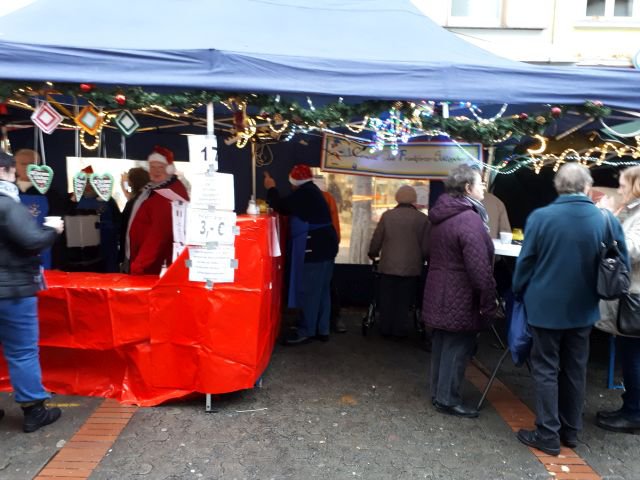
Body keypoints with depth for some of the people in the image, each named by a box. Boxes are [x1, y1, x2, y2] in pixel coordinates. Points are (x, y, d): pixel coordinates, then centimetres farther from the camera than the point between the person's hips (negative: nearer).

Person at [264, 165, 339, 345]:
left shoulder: (303, 194, -13)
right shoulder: (312, 192, 18)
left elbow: (281, 207, -9)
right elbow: (289, 208, 24)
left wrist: (271, 189, 6)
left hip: (313, 248, -10)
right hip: (324, 246, 10)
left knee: (308, 291, -4)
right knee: (322, 290, 13)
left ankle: (306, 332, 3)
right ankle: (322, 330, 20)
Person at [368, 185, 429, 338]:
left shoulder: (387, 215, -2)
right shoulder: (422, 218, -3)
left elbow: (376, 240, 2)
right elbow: (426, 246, -1)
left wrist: (372, 254, 21)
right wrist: (421, 261, 18)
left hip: (388, 265, 1)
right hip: (411, 267, 0)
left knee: (387, 300, 12)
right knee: (404, 301, 9)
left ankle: (386, 329, 19)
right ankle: (400, 330, 14)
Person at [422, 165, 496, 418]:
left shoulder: (441, 215, 11)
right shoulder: (469, 219, -19)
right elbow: (480, 268, -23)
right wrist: (488, 303, -17)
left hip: (439, 295, 9)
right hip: (460, 299, -9)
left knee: (441, 345, 16)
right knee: (457, 348, 3)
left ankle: (438, 393, 28)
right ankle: (447, 399, 13)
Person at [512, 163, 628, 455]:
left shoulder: (540, 217, -15)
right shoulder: (607, 221, -8)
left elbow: (525, 262, -8)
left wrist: (520, 293, 7)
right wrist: (598, 294, 18)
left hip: (546, 306, -3)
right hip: (582, 308, 3)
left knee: (546, 369, 8)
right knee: (575, 370, 16)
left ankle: (548, 434, 12)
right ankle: (571, 431, 28)